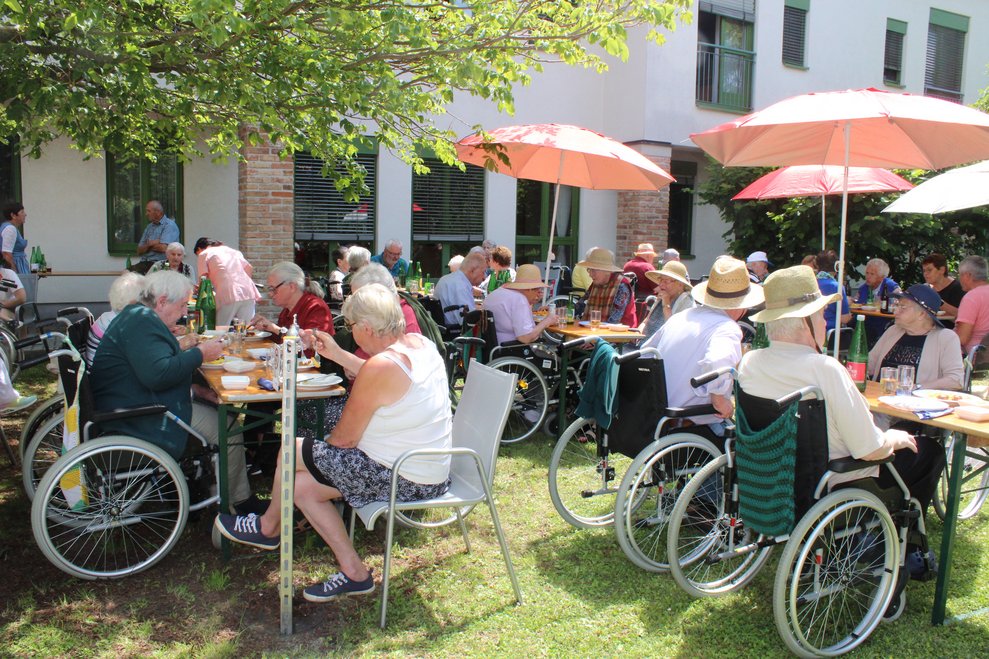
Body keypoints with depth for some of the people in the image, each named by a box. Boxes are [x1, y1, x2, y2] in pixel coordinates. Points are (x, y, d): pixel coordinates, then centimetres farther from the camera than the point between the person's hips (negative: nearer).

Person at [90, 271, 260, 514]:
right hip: (140, 419, -11)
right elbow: (158, 373, -32)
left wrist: (193, 388, 9)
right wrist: (200, 353, -20)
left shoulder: (138, 317, 17)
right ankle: (241, 502, 3)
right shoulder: (142, 321, -19)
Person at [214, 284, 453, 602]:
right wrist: (337, 355, 19)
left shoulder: (380, 366, -25)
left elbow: (344, 438, -14)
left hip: (406, 479, -9)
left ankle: (267, 528, 33)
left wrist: (322, 444, 7)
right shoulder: (419, 342, 0)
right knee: (302, 485, 12)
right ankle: (353, 572, 16)